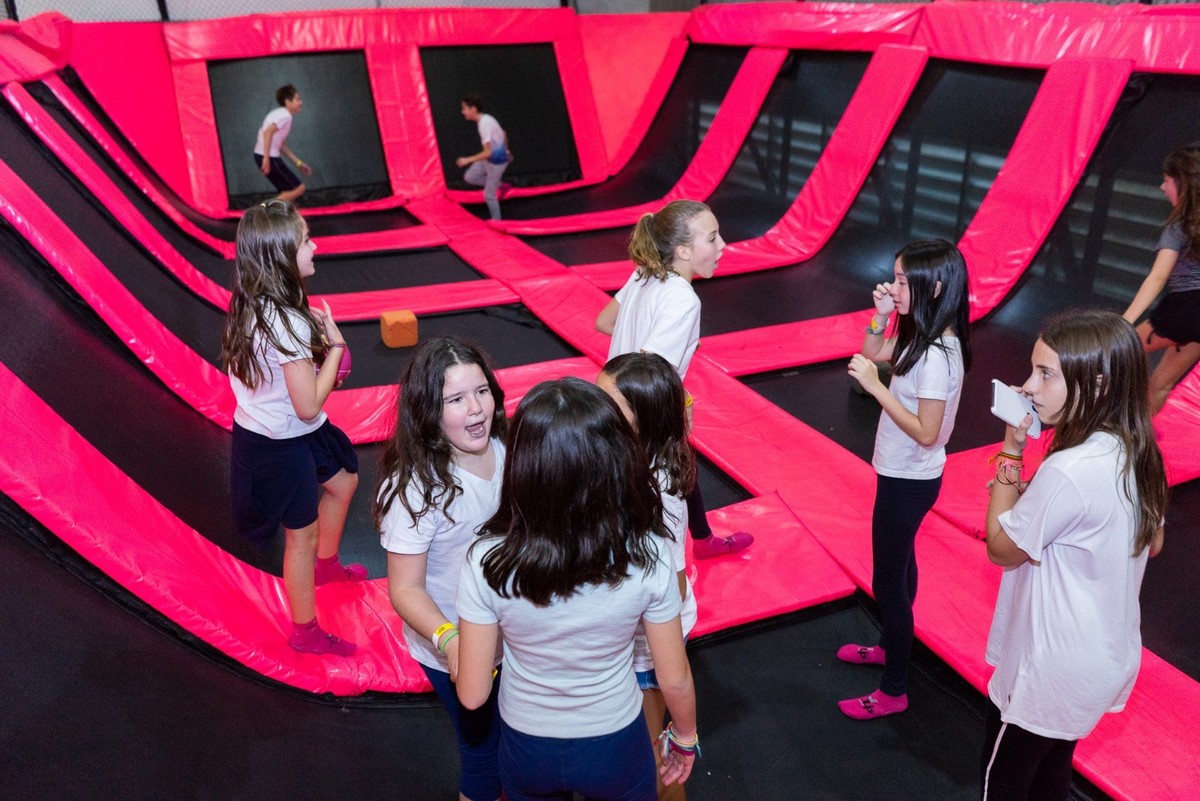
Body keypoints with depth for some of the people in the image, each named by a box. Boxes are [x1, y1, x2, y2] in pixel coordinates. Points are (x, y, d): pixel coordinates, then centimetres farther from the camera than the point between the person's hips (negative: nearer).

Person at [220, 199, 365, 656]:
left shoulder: (253, 306, -4)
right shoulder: (289, 325, -33)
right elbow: (308, 406, -28)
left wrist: (311, 328, 0)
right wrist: (334, 346, -20)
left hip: (261, 428, 9)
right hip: (282, 447, -9)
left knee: (343, 481, 30)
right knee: (302, 534, 10)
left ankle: (326, 566, 52)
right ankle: (306, 632, 32)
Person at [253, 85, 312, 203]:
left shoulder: (281, 114, 18)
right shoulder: (286, 116, -12)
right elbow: (268, 132, -24)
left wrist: (298, 163, 22)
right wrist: (266, 158, -27)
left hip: (268, 156, 10)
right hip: (269, 157, -10)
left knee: (288, 191, 16)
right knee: (298, 188, -4)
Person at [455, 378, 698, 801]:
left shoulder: (488, 563, -29)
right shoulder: (647, 559, -27)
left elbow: (472, 695, -18)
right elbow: (674, 680, -13)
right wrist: (685, 739, 7)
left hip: (527, 749, 0)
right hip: (615, 747, 0)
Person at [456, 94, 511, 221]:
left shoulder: (484, 125, -29)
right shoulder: (486, 118, 0)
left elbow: (488, 152, -32)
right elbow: (503, 134, 14)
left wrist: (467, 160, -29)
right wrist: (506, 152, 28)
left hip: (497, 160, -9)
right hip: (491, 157, 9)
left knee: (489, 195, 1)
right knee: (469, 177, 13)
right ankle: (499, 187, 23)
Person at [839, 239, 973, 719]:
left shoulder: (936, 355, -28)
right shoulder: (922, 335, -2)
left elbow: (926, 433, -28)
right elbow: (874, 354, 14)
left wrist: (875, 386, -29)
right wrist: (881, 316, -4)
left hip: (908, 482, -9)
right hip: (903, 474, 9)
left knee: (888, 582, 4)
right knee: (898, 566, 26)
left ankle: (893, 691, 21)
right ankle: (890, 646, 48)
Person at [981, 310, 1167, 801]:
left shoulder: (1068, 472, -33)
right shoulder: (1136, 455, -5)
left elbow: (1001, 548, -19)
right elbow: (1151, 543, 11)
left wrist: (1011, 451, -18)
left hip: (1052, 671, -8)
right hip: (1108, 657, 8)